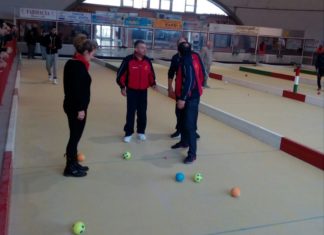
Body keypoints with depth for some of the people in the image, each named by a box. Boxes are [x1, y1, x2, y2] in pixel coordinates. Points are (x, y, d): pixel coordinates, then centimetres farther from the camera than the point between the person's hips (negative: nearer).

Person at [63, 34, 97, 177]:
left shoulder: (72, 63, 10)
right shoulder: (79, 66, -19)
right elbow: (78, 89, -24)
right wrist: (80, 109, -21)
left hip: (71, 105, 10)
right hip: (76, 107, -10)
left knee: (75, 135, 18)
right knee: (75, 136, 1)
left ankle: (73, 163, 31)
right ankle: (70, 168, 14)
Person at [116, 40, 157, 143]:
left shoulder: (147, 60, 0)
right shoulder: (128, 60, -12)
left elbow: (151, 74, 11)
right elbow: (121, 74, -6)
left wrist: (153, 83, -5)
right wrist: (122, 87, -10)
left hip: (143, 91, 3)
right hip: (131, 91, -3)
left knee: (142, 112, 9)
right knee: (130, 112, 3)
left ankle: (141, 132, 23)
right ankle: (128, 133, 13)